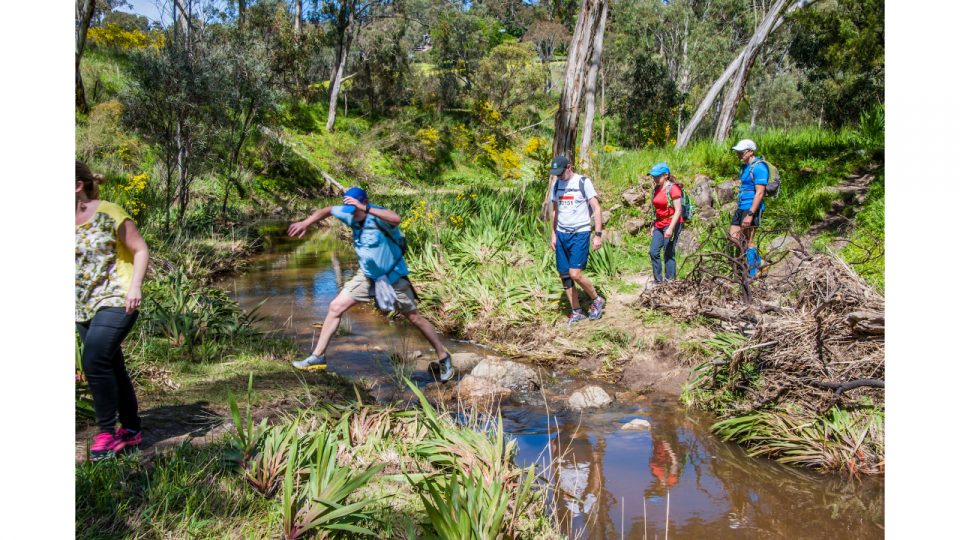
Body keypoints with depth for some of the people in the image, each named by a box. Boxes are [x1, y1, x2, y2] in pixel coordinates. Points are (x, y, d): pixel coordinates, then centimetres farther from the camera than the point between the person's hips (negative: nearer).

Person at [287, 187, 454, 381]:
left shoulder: (379, 215, -27)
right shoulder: (350, 214, -7)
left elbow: (396, 219, -51)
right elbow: (328, 210, 12)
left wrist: (365, 208, -56)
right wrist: (306, 223, 0)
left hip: (393, 277, -6)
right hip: (367, 276, 6)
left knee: (415, 318, 3)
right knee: (336, 307, 0)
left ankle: (444, 357, 19)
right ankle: (318, 356, 9)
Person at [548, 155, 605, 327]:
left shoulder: (583, 182, -8)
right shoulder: (556, 185, 10)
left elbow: (596, 208, -8)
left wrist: (598, 234, -13)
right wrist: (553, 235, 14)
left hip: (580, 234, -6)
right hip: (562, 234, 6)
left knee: (575, 274, -14)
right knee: (564, 275, 4)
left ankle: (597, 300, 11)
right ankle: (576, 312, 16)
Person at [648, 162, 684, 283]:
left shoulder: (673, 188, -13)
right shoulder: (657, 189, 10)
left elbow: (678, 210, -17)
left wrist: (671, 228, -23)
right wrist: (653, 225, 19)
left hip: (671, 224, -8)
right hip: (659, 225, 8)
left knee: (668, 254, -5)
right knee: (653, 252, 2)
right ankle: (658, 280, 12)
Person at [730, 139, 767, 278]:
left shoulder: (758, 167, -15)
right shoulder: (744, 166, 13)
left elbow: (759, 193, -20)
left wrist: (750, 214, -25)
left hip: (752, 209, -9)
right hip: (741, 208, 9)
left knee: (747, 242, -4)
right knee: (734, 237, 8)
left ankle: (753, 274, 8)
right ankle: (758, 262, 22)